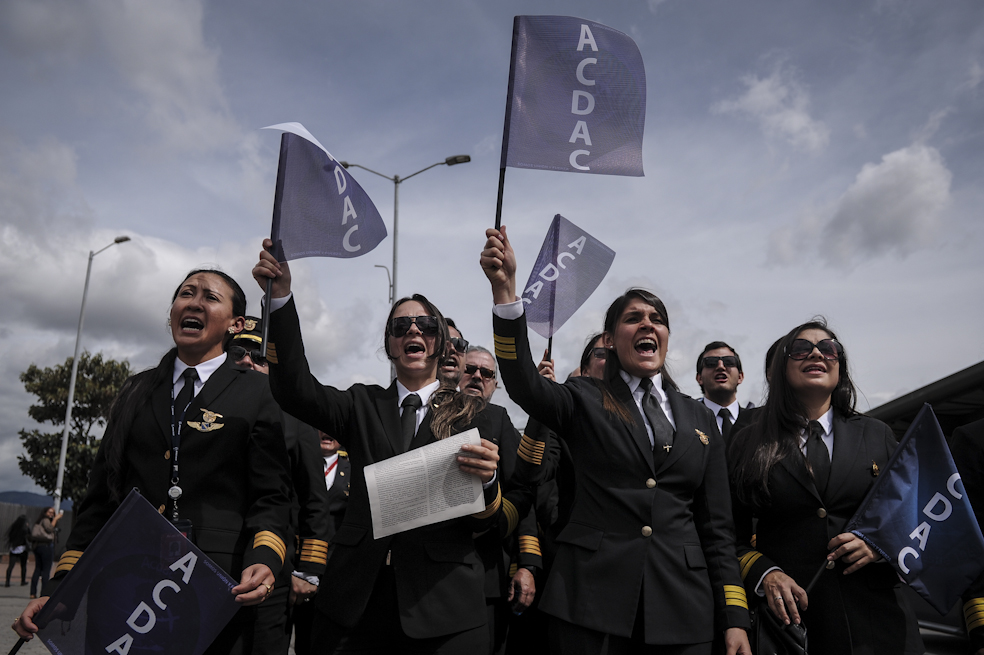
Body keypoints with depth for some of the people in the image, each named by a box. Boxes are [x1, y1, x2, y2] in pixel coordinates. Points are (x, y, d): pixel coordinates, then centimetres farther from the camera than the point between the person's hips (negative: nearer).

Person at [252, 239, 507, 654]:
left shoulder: (484, 418, 3)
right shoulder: (363, 406, 9)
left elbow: (491, 524, 1)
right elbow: (296, 390, -8)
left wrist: (486, 481, -22)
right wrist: (281, 296, -19)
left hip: (442, 606, -1)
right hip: (355, 603, 2)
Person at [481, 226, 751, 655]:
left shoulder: (699, 419, 12)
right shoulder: (585, 402, 4)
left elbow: (716, 526, 11)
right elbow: (523, 384, -18)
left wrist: (734, 619, 3)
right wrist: (505, 287, -29)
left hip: (682, 609, 3)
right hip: (591, 602, -2)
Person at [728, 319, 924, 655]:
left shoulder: (877, 435, 9)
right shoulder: (749, 444, 3)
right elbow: (730, 535, 4)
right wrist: (764, 574, -13)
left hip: (874, 620, 2)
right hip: (787, 617, -1)